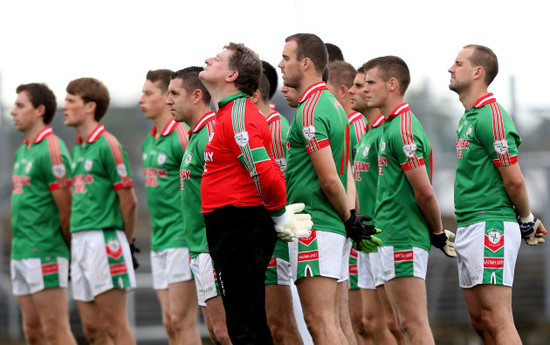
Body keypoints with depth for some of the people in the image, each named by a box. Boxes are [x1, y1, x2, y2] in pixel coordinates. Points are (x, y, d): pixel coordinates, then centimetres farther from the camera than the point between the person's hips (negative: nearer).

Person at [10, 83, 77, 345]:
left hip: (45, 254, -9)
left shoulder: (51, 150, -12)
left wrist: (72, 251, -7)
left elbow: (66, 208, -14)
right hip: (21, 253, 9)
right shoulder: (22, 152, 17)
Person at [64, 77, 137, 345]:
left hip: (103, 240, -9)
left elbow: (129, 201, -9)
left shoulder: (108, 145, -9)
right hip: (80, 242, 9)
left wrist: (124, 243, 1)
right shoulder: (78, 148, 17)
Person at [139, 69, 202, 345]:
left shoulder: (181, 137, -12)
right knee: (170, 322, 7)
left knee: (182, 320, -9)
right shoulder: (149, 142, 15)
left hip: (182, 239, -9)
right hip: (159, 240, 9)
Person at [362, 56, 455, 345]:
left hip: (403, 240, -10)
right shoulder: (390, 126, 16)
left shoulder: (402, 130, -16)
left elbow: (424, 192, -19)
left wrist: (438, 233, -7)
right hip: (392, 236, 10)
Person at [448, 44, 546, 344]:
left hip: (491, 228, -10)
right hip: (468, 229, 10)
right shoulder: (468, 117, 17)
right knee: (480, 321, 11)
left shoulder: (491, 117, -14)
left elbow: (514, 180, -15)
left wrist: (526, 220, -1)